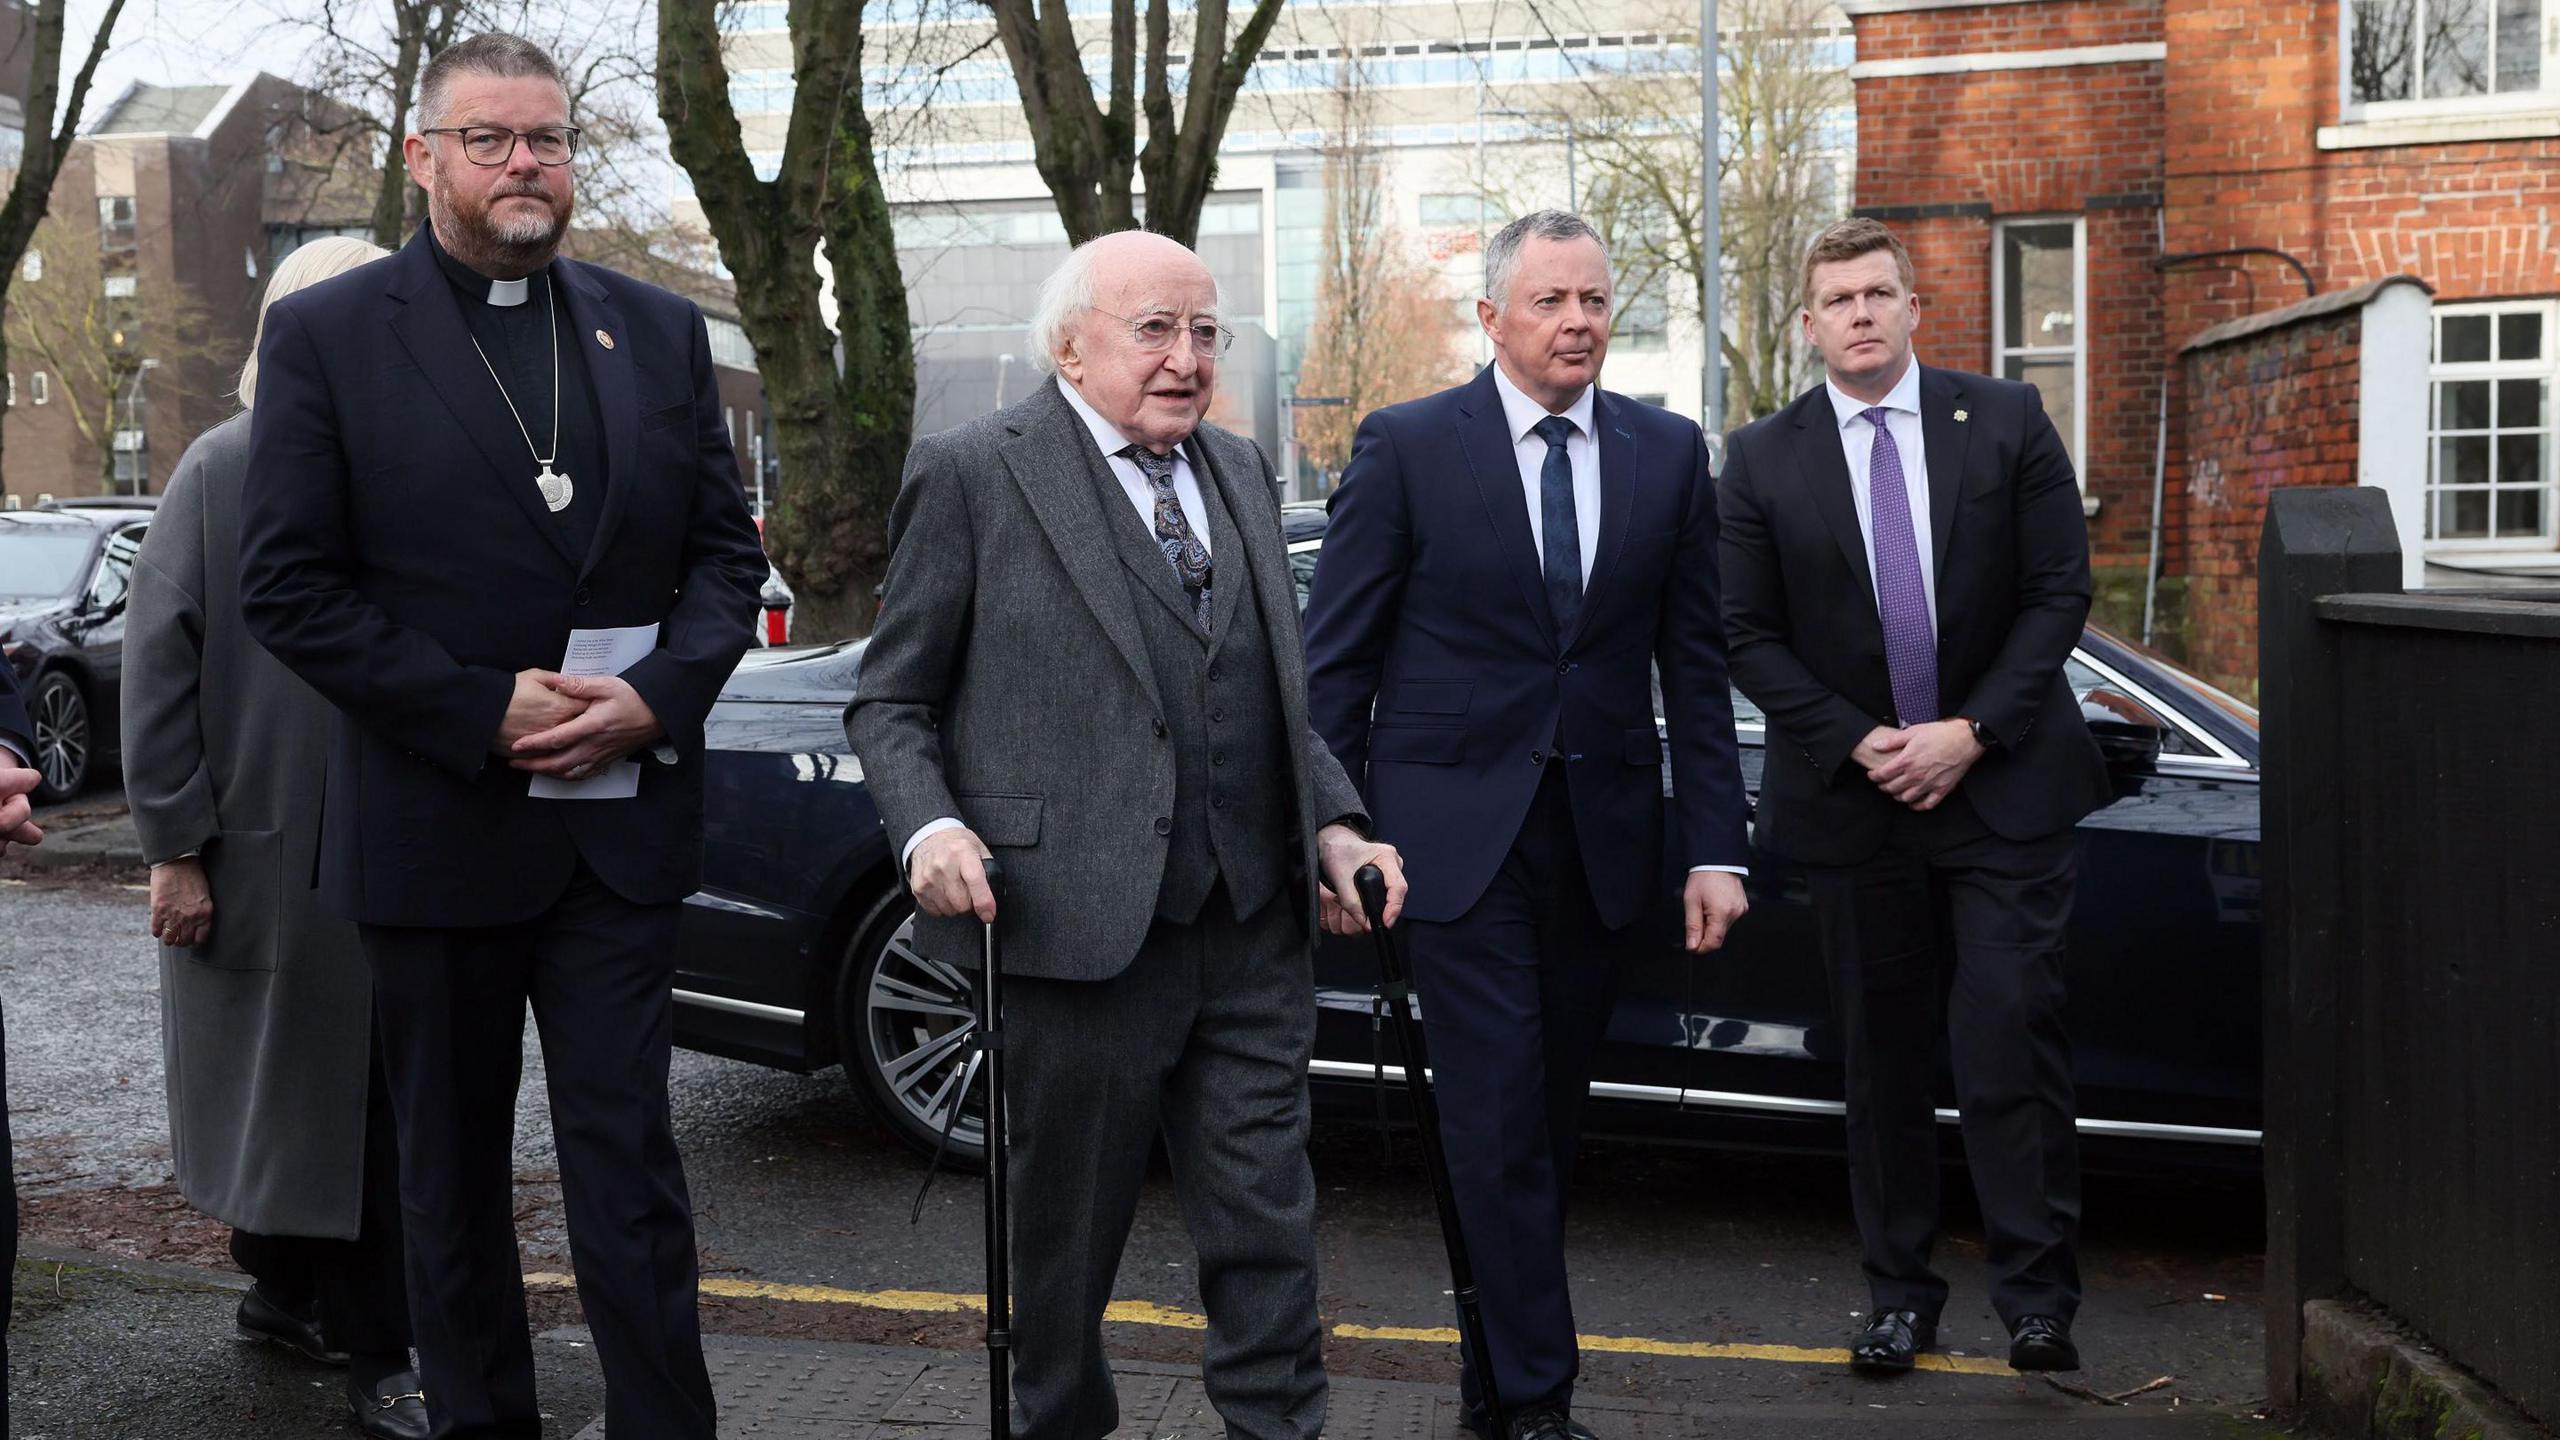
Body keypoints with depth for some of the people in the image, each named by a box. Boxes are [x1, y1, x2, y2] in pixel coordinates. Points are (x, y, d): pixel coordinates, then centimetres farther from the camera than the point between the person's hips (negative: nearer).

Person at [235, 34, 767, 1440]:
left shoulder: (660, 331, 7)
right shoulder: (325, 334, -2)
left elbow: (725, 551, 7)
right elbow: (286, 585, -8)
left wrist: (658, 692, -11)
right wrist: (483, 709, -15)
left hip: (621, 823, 1)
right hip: (434, 825, -1)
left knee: (628, 1162, 1)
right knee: (451, 1167, 13)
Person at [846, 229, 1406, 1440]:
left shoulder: (1240, 473, 15)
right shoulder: (972, 475, -3)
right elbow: (890, 701, -2)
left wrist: (1334, 825, 6)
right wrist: (929, 827, -19)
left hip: (1255, 929, 5)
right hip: (1080, 926, -4)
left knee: (1268, 1225, 8)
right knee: (1068, 1229, 12)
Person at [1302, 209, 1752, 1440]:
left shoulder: (1669, 454, 7)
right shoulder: (1406, 447, -3)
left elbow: (1694, 665, 7)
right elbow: (1336, 658, -1)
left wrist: (1715, 847, 2)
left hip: (1604, 834, 4)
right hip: (1458, 831, -3)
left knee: (1551, 1120, 11)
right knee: (1499, 1127, -4)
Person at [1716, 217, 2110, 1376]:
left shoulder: (2006, 422, 2)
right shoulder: (1764, 458, 3)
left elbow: (2060, 589, 0)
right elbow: (1749, 636, 2)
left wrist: (1971, 732, -10)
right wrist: (1857, 743, -9)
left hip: (2000, 784, -1)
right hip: (1853, 800, 1)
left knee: (2013, 1041, -4)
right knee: (1882, 1058, 8)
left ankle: (2036, 1295, 5)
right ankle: (1899, 1292, 18)